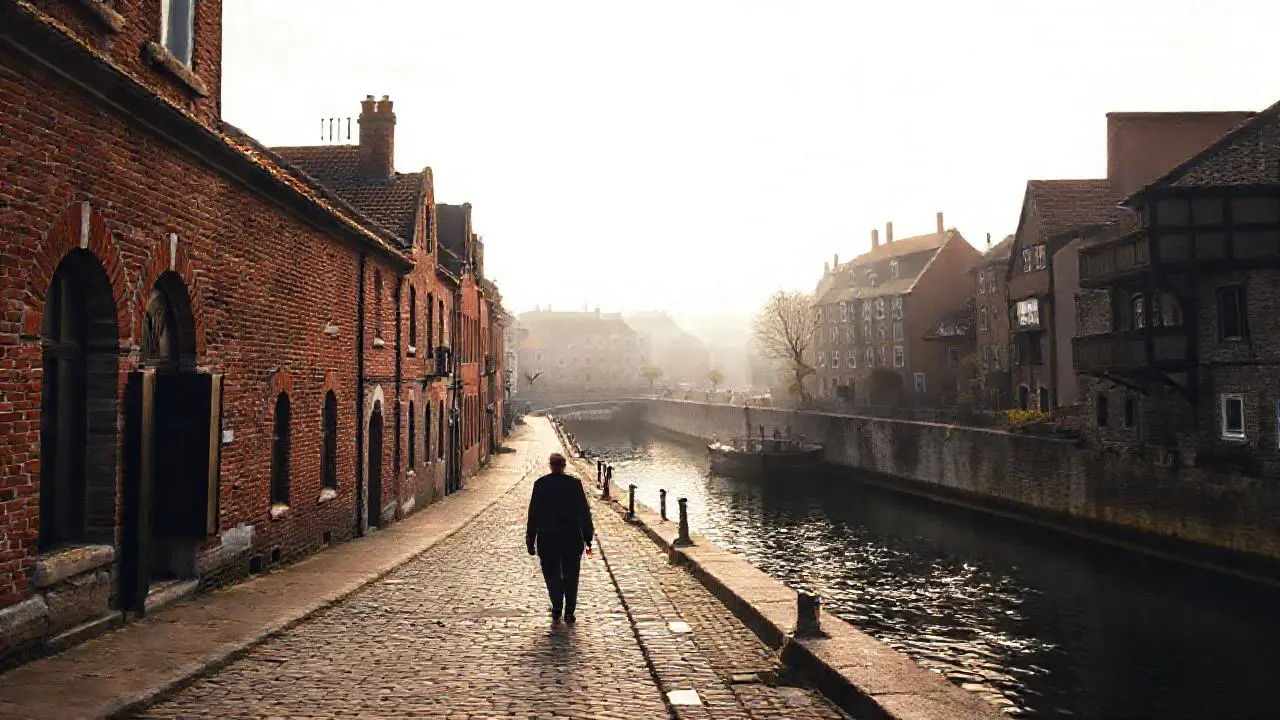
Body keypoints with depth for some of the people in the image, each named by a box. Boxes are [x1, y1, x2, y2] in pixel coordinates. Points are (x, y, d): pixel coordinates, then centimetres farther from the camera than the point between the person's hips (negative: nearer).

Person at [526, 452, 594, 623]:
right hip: (572, 539, 0)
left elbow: (533, 513, -2)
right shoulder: (575, 483, -6)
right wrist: (588, 537, 4)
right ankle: (570, 612, 12)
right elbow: (584, 512, -3)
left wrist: (530, 539, 5)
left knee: (552, 574, 13)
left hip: (547, 539, 0)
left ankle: (557, 610, 4)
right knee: (570, 576, 12)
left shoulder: (540, 484, -6)